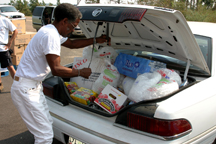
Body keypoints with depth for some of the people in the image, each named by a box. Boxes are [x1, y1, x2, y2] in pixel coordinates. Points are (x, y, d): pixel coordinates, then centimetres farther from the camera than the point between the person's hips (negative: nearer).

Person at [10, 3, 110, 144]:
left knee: (47, 124, 20)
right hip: (26, 89, -11)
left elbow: (72, 44, 26)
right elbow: (56, 69, -24)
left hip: (34, 86, 11)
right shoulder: (50, 35, -22)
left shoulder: (51, 31, 11)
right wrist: (80, 72, -10)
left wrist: (96, 40, 24)